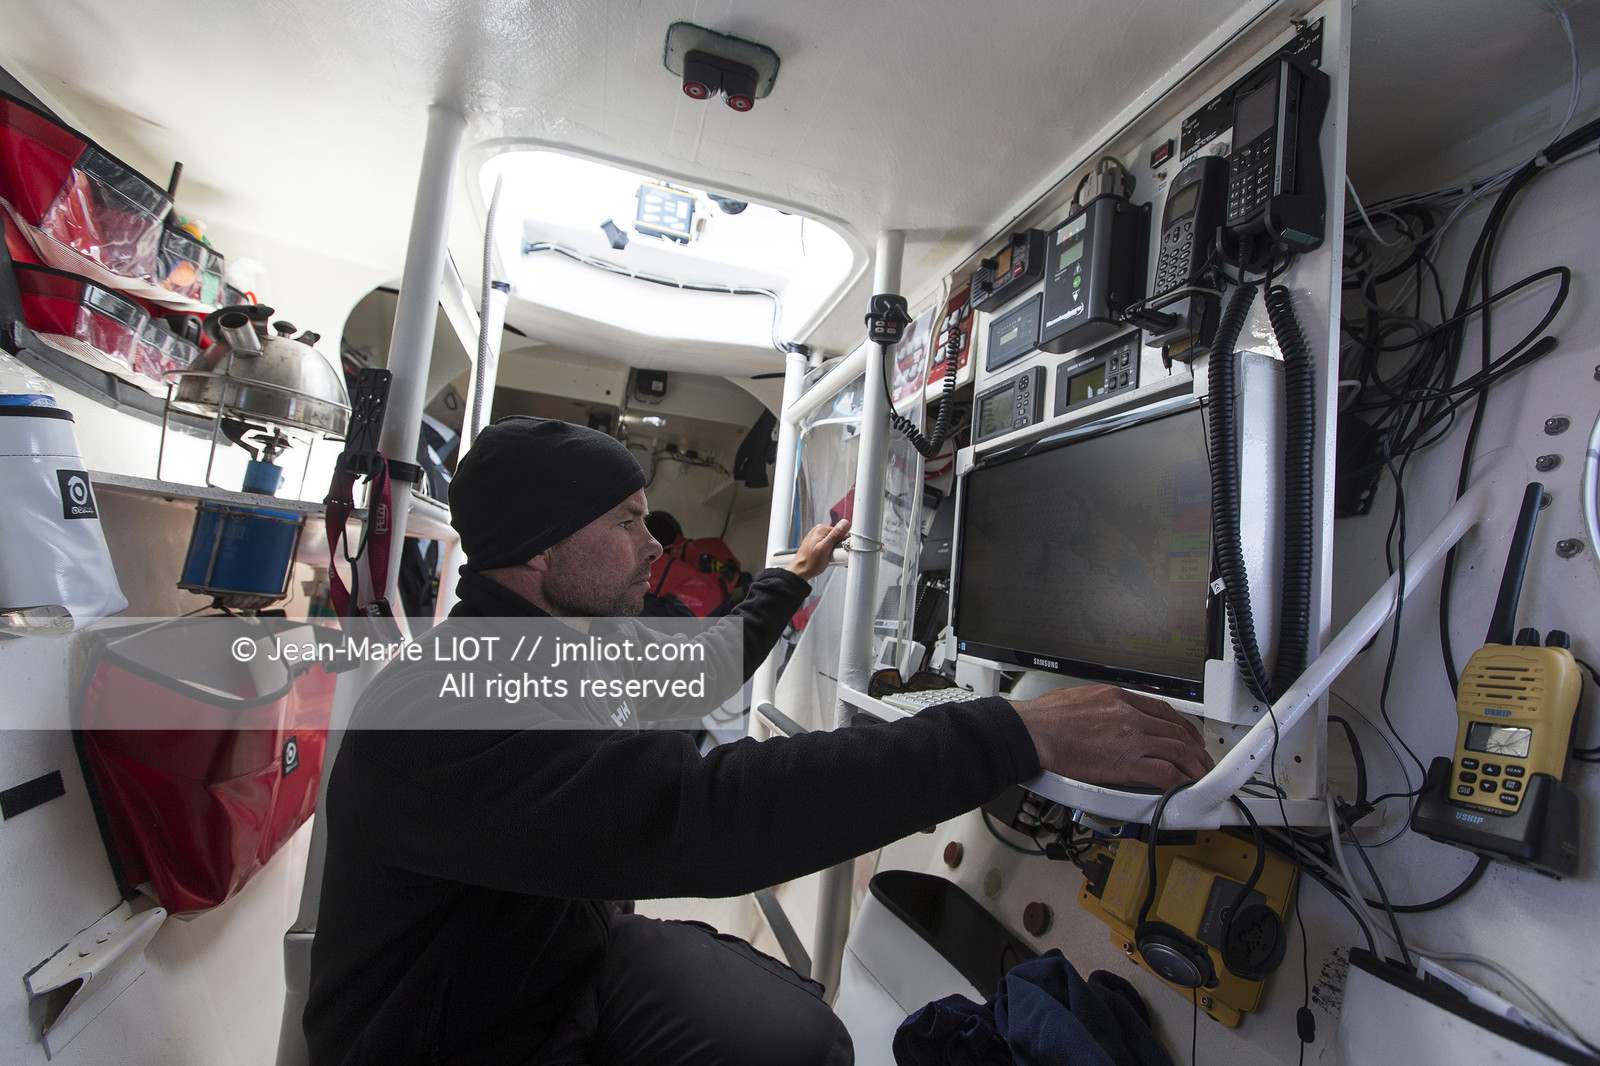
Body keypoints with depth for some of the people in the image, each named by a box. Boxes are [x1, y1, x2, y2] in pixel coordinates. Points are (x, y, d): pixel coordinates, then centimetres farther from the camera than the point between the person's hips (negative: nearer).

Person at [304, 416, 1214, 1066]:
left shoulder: (577, 643, -2)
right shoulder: (446, 710, -30)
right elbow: (702, 812, -41)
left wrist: (795, 577, 24)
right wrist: (1020, 738, -41)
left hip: (582, 947, 7)